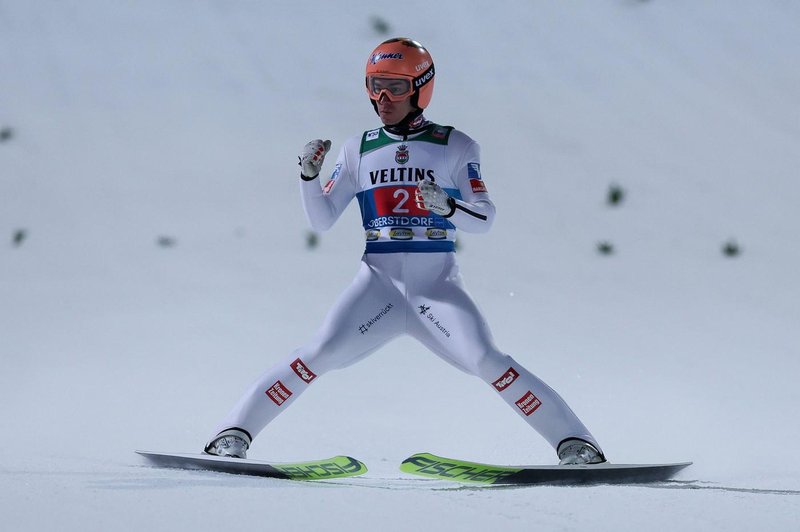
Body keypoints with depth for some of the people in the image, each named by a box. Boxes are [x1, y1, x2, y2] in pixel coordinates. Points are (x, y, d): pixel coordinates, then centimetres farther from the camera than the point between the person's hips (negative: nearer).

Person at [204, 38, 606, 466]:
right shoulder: (359, 150, 9)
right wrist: (309, 175, -9)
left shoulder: (455, 148, 3)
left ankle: (575, 443, -13)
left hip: (438, 283, -1)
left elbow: (484, 218, -3)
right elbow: (321, 220, 9)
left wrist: (446, 206, -23)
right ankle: (234, 433, -12)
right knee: (321, 353, -17)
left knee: (487, 362, -19)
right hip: (379, 280, 1)